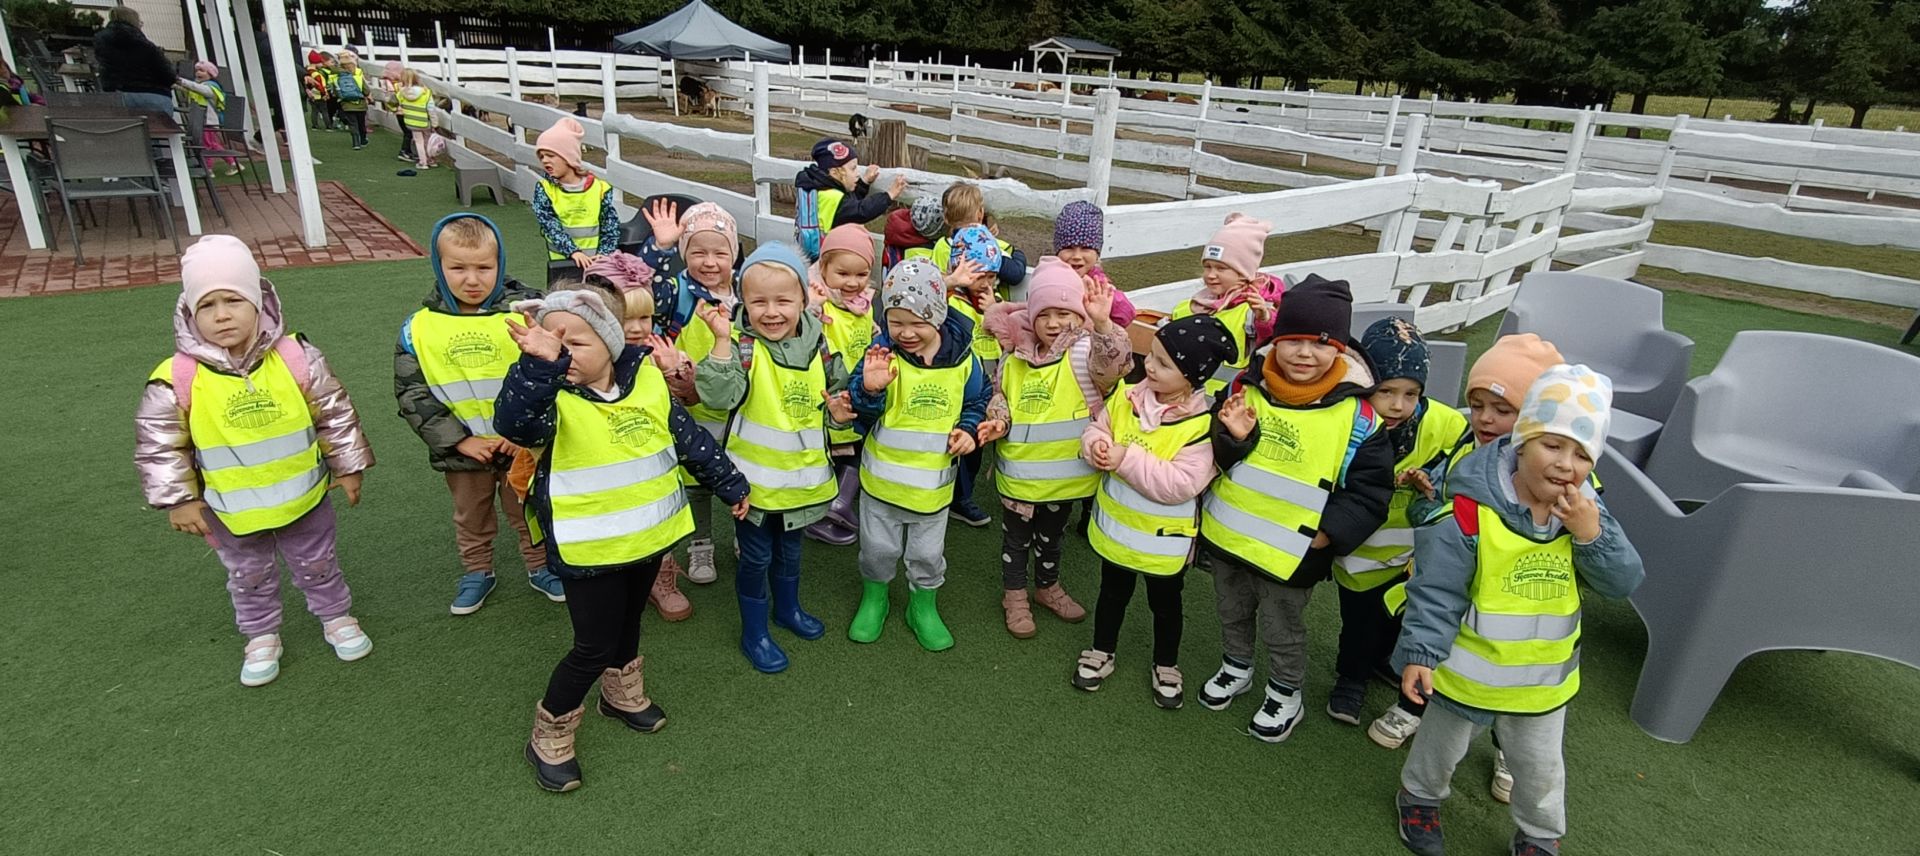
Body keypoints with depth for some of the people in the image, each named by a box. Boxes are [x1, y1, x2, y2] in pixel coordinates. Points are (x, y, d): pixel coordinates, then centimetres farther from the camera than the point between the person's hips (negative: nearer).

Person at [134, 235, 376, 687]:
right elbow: (158, 445, -7)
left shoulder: (296, 357, -18)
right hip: (231, 512, 1)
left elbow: (337, 413, -7)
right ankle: (262, 638, 44)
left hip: (303, 498, 0)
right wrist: (178, 499, -6)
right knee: (249, 578, 22)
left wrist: (348, 467, -2)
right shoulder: (177, 379, -19)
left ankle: (337, 618, 44)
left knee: (317, 565, 20)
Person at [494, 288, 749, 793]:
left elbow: (692, 440, 6)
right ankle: (549, 737, 25)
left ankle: (623, 695, 51)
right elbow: (512, 424, -40)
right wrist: (539, 364, -52)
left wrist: (730, 485, 13)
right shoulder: (552, 398, -17)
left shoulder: (648, 381, -4)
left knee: (628, 621, 25)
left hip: (648, 535, 5)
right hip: (589, 547, -5)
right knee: (594, 647, 2)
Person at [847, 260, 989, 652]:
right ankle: (873, 600, 43)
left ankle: (923, 607, 40)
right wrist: (870, 389, -38)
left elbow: (978, 401, 6)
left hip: (934, 481, 1)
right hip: (883, 475, -1)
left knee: (928, 553, 17)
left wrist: (969, 429, -12)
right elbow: (863, 412, -18)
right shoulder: (883, 352, -15)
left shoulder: (962, 356, -10)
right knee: (879, 548, 17)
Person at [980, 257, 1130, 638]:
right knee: (1016, 536, 18)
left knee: (1052, 535, 23)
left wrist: (1103, 324, -54)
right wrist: (998, 421, -11)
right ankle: (1014, 595, 37)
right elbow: (999, 397, 11)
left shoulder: (1085, 354, -15)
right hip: (1018, 473, 1)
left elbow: (1114, 364, -37)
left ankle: (1048, 586, 46)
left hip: (1064, 474, -1)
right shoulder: (1014, 359, -4)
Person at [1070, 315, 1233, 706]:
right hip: (1115, 524, 4)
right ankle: (1101, 653, 46)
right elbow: (1097, 428, 2)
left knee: (1165, 602, 20)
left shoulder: (1204, 423, -26)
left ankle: (1166, 666, 43)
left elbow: (1181, 484, -32)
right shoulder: (1127, 397, -10)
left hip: (1164, 537, -4)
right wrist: (1095, 446, -23)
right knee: (1113, 592, 25)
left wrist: (1128, 459, -32)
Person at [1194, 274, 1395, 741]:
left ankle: (1286, 694, 42)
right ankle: (1236, 668, 51)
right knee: (1232, 613, 25)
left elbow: (1369, 490, -11)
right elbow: (1215, 456, 1)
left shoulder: (1355, 415, -17)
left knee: (1282, 631, 16)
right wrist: (1232, 437, -21)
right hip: (1227, 537, 4)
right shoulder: (1245, 386, -8)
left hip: (1290, 555, -4)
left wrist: (1325, 536, -18)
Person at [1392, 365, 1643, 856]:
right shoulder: (1471, 509, -27)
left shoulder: (1587, 512, -8)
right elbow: (1436, 590, -23)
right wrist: (1420, 652, -25)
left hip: (1544, 678, 4)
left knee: (1540, 768, 25)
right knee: (1442, 749, 22)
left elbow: (1624, 583, -11)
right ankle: (1420, 797, 49)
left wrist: (1592, 535, -27)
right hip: (1469, 672, -4)